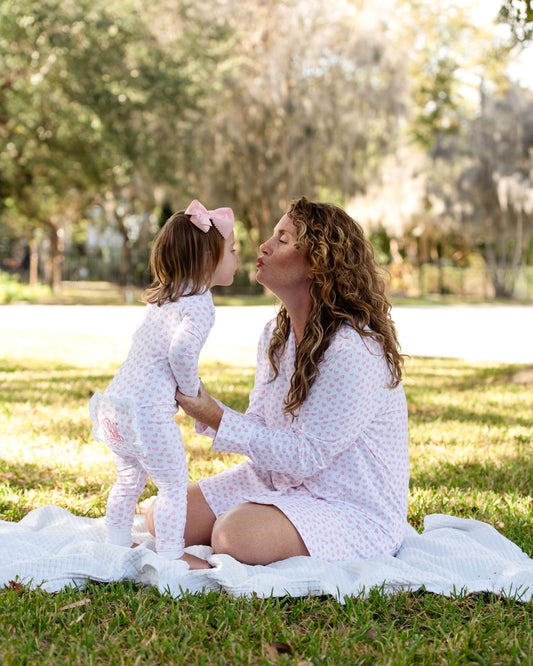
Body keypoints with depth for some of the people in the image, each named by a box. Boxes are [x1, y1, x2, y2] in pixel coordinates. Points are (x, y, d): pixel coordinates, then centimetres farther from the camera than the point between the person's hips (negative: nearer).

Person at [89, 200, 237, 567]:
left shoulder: (163, 298, 15)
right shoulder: (199, 305, -14)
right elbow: (181, 348, -30)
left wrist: (187, 387, 17)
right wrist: (191, 387, -13)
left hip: (117, 401, 9)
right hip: (149, 409, -9)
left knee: (130, 478, 23)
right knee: (174, 483, 4)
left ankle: (117, 542, 34)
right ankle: (171, 553, 9)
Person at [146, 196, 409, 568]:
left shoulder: (355, 352, -24)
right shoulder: (276, 335, 4)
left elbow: (305, 455, -23)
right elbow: (259, 427, 5)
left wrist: (218, 419, -26)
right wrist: (203, 405, -13)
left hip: (355, 509, -7)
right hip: (278, 480, 8)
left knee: (236, 536, -31)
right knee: (163, 517, -5)